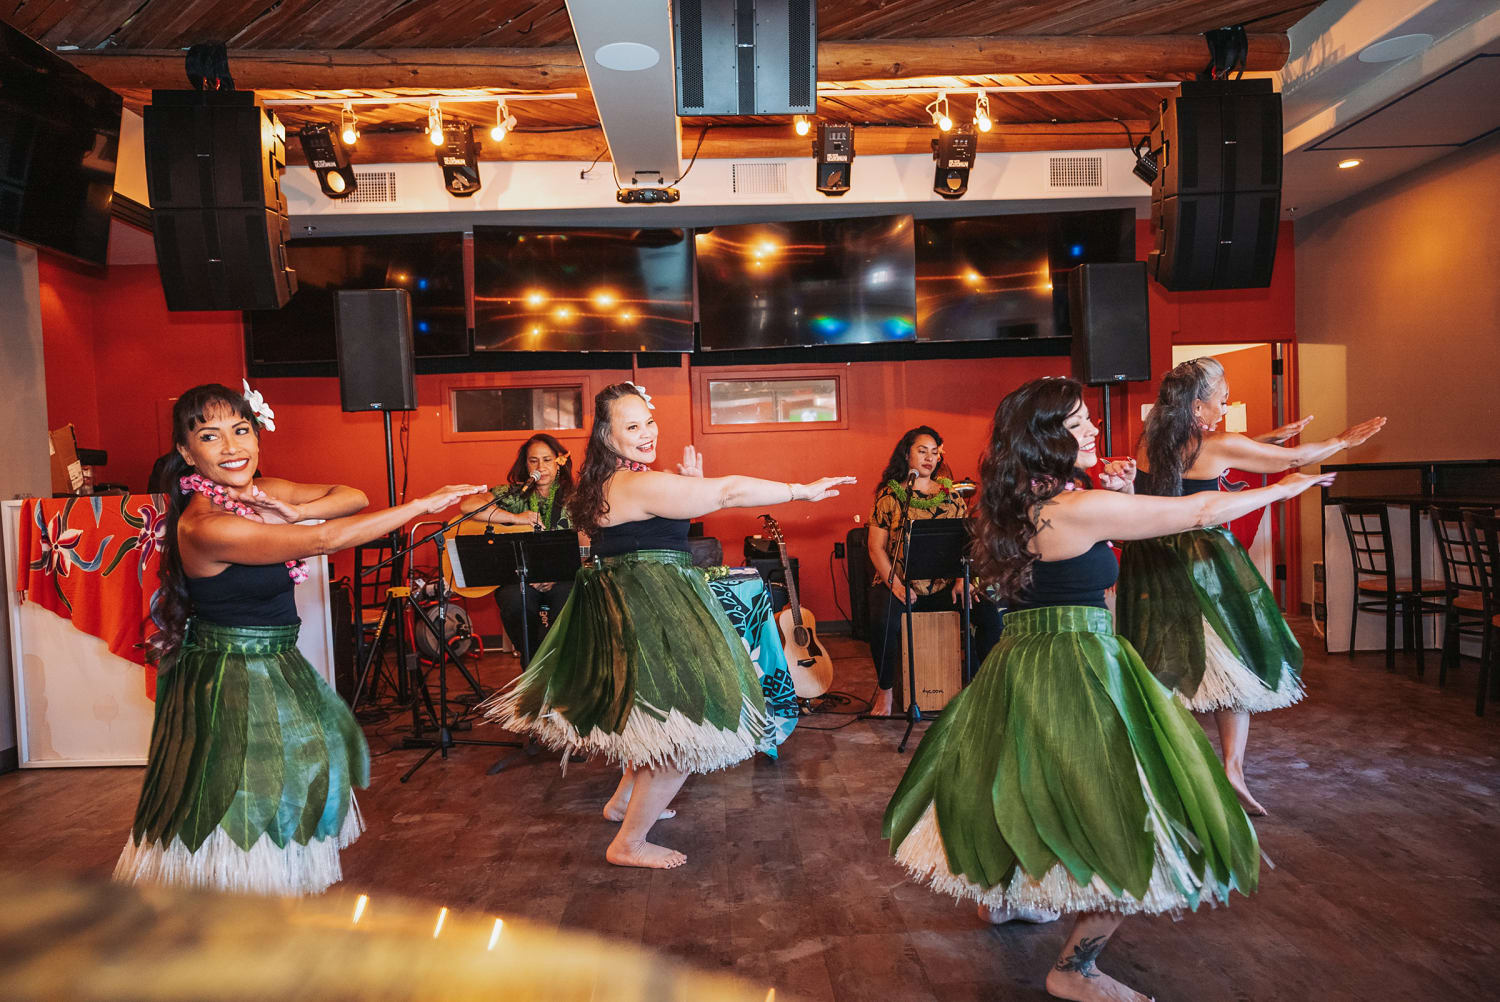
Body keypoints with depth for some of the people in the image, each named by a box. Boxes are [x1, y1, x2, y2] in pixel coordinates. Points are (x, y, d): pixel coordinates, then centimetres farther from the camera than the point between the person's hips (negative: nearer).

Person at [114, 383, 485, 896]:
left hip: (276, 666, 9)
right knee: (242, 805, 4)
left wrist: (292, 512, -23)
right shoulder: (206, 526, -27)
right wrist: (423, 505, -24)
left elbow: (353, 498, -3)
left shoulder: (263, 491, -1)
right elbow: (327, 540, -28)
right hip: (232, 680, -9)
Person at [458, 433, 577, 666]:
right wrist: (516, 518, -15)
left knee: (570, 596, -34)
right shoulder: (513, 494, 6)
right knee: (515, 602, -33)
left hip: (560, 579, 0)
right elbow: (467, 505, -9)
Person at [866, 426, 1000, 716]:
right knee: (883, 622, -33)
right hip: (898, 583, -2)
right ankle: (885, 690, -5)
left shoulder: (950, 494, 11)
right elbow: (876, 547, -2)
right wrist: (895, 584, -15)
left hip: (945, 584, 3)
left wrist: (962, 580, -8)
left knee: (992, 616, -21)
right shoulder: (890, 495, 2)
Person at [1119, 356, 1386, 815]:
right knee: (1232, 664, 10)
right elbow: (1294, 459, 2)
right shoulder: (1218, 446, -11)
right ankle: (1232, 769, 6)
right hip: (1204, 566, -5)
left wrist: (1271, 436, 26)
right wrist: (1344, 441, 20)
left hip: (1149, 564, 5)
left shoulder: (1150, 440, 2)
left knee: (1163, 673, 12)